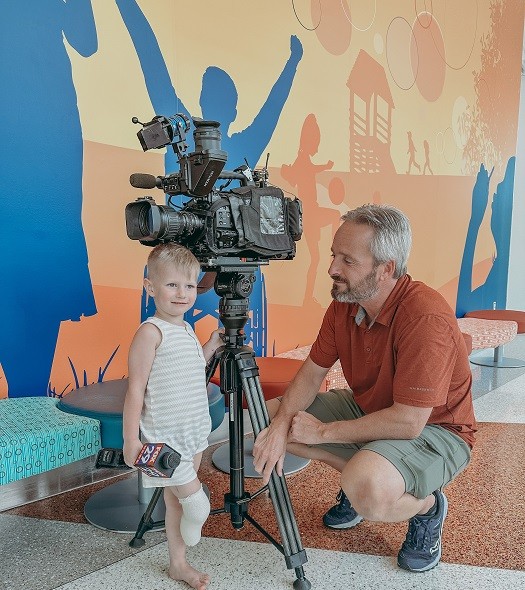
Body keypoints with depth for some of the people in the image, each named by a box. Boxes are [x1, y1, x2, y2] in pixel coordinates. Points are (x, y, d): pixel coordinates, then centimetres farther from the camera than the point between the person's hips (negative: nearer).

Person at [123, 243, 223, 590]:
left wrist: (212, 346, 9)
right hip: (164, 439, -7)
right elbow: (135, 390, -16)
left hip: (193, 433, 7)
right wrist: (131, 440, -16)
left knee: (178, 499, 18)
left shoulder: (186, 330, 8)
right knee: (197, 503, -5)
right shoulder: (150, 331, -16)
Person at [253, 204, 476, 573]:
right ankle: (358, 477, 14)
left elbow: (407, 422, -31)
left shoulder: (426, 318, -32)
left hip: (434, 429, -7)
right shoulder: (344, 304, -7)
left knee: (368, 492, -37)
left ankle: (427, 505, -1)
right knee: (271, 415, 0)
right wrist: (280, 425, -19)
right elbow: (312, 373, 0)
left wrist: (322, 431, -22)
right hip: (367, 410, 8)